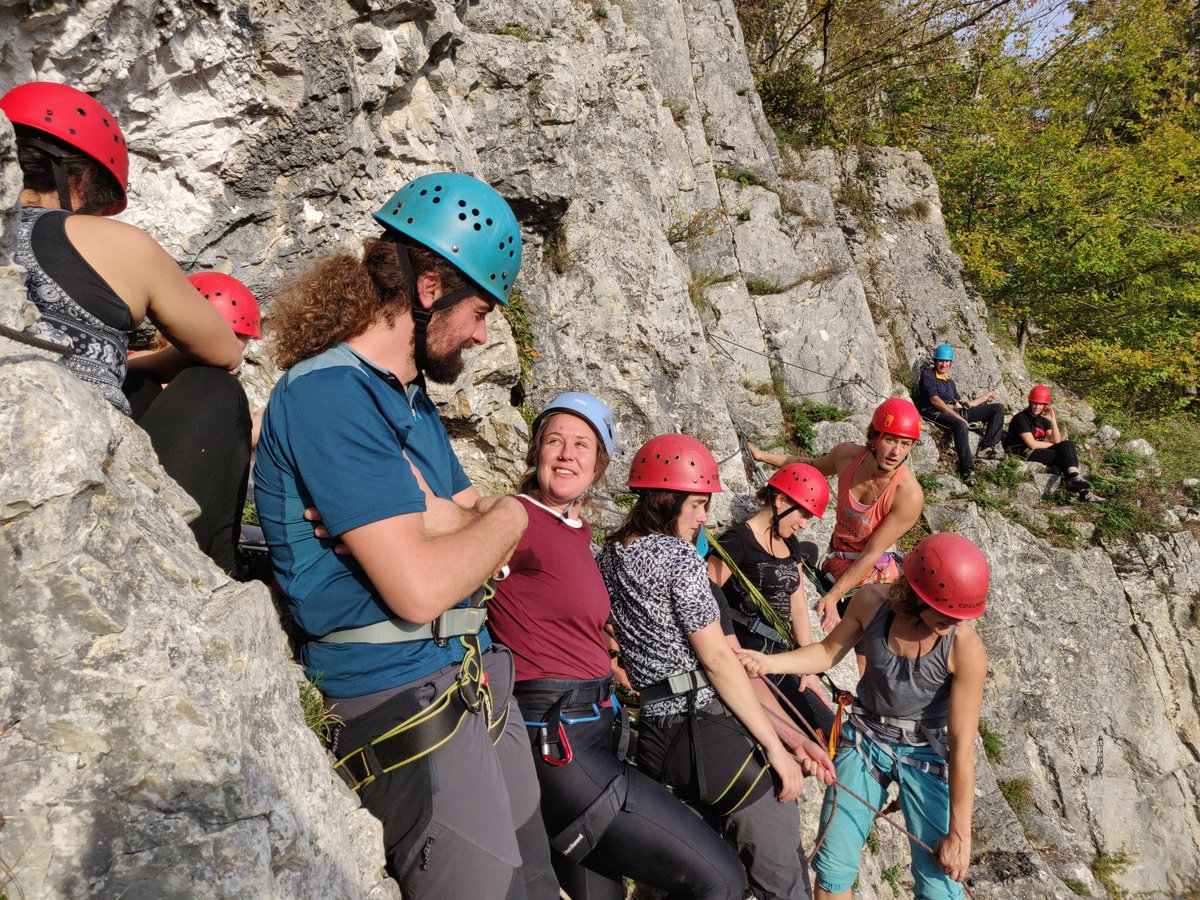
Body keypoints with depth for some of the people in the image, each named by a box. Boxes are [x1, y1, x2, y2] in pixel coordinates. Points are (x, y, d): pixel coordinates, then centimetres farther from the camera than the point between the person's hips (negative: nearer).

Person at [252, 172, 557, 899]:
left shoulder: (413, 397, 11)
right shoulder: (329, 392, -18)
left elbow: (496, 548, 8)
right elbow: (419, 588, -25)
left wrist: (451, 523, -15)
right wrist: (504, 517, -6)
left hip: (475, 676, 9)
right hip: (402, 696, -9)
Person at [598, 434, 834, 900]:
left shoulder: (608, 556, 10)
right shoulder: (678, 555, -12)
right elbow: (717, 659, -14)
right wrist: (777, 747, -8)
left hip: (654, 733, 8)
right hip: (709, 730, -8)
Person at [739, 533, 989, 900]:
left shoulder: (966, 649, -26)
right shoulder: (872, 602, -19)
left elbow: (962, 746, -20)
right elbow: (829, 652, -1)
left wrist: (958, 832, -14)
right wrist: (770, 662, -16)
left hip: (926, 754, -2)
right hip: (865, 738, 2)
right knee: (832, 864, 6)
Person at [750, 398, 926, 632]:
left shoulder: (909, 495, -28)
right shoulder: (847, 455, -14)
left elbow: (872, 554, -24)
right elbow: (810, 467, 10)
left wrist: (833, 596, -24)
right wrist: (764, 456, 16)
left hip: (872, 576, -4)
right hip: (835, 564, 4)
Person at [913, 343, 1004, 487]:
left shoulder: (949, 381, 29)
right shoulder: (927, 376, 4)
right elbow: (935, 401, -10)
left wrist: (985, 397, 34)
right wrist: (959, 418, -17)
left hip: (955, 411, 8)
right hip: (937, 413, -8)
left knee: (998, 408, 1)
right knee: (961, 425, -41)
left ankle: (986, 448, -15)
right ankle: (967, 471, -42)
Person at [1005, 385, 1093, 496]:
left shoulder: (1043, 419, 13)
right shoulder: (1021, 418, -11)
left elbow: (1056, 441, 2)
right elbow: (1033, 444, -17)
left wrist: (1053, 421, -7)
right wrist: (1052, 444, -2)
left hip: (1040, 450, 8)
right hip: (1024, 453, -8)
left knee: (1069, 444, -14)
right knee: (1064, 456, -19)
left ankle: (1075, 477, -32)